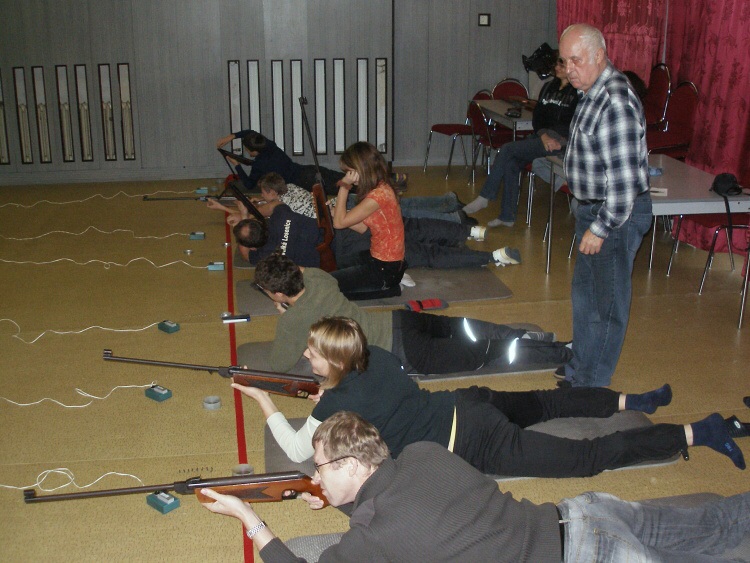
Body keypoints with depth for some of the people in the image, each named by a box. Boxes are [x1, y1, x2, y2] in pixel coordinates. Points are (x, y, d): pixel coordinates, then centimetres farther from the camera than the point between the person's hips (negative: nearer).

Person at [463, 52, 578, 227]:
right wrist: (543, 135, -11)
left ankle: (485, 198, -10)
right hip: (542, 135, 7)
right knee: (510, 163, -16)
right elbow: (538, 116, 8)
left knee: (507, 150, -19)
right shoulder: (549, 87, 15)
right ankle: (507, 217, -10)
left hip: (560, 140, -7)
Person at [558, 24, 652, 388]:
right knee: (584, 292, 21)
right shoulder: (594, 93, 8)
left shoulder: (615, 103, -25)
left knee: (607, 302, 3)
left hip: (617, 215, -10)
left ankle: (592, 385, 15)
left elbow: (624, 179, -27)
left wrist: (600, 228, -21)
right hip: (593, 208, 11)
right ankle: (580, 368, 37)